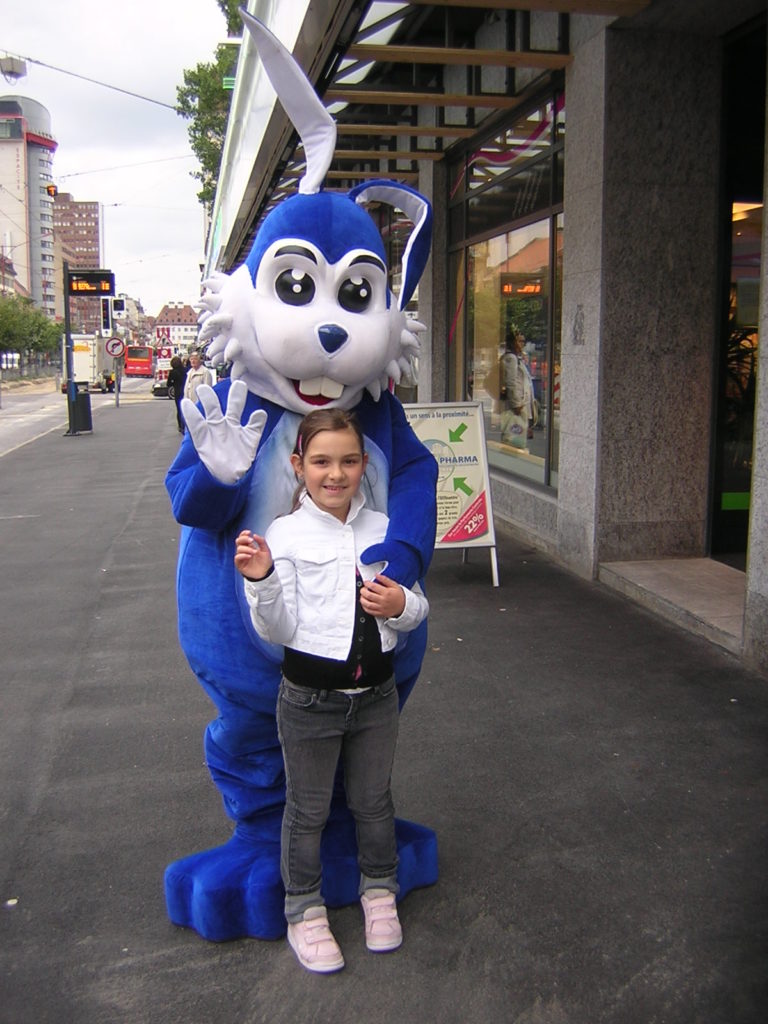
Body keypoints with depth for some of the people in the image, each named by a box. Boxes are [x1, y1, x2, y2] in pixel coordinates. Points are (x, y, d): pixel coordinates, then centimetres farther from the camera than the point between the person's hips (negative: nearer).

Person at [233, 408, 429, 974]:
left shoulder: (383, 528, -1)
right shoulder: (284, 534, -12)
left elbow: (416, 609, 7)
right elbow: (280, 631, -13)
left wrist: (403, 605, -16)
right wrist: (262, 582, -29)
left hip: (376, 692, 3)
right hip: (310, 697, -3)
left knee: (374, 800, 21)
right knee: (308, 810, 14)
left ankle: (379, 891, 44)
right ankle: (305, 910, 35)